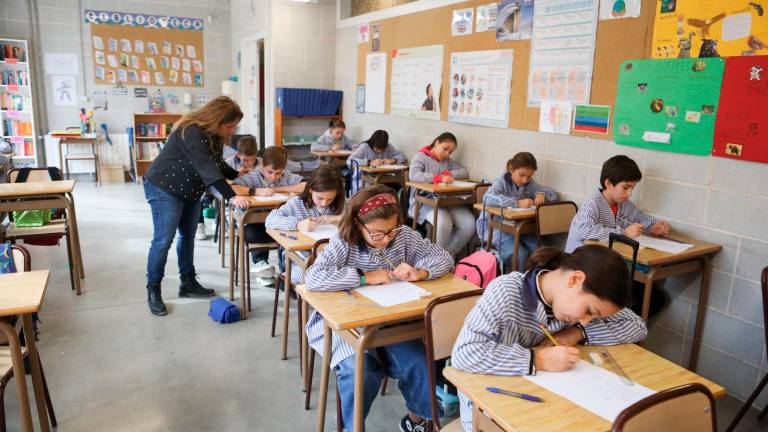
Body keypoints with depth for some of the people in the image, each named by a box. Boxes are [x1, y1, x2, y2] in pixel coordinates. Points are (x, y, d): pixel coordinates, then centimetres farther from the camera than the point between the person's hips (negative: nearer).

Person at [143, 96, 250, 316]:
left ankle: (188, 283, 24)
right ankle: (153, 291, 6)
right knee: (163, 240, -7)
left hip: (190, 190, 9)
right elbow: (207, 168, -37)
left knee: (188, 236, 13)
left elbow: (217, 164, 12)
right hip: (164, 188, -9)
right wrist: (231, 196, -42)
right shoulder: (191, 132, -28)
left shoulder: (212, 135, 1)